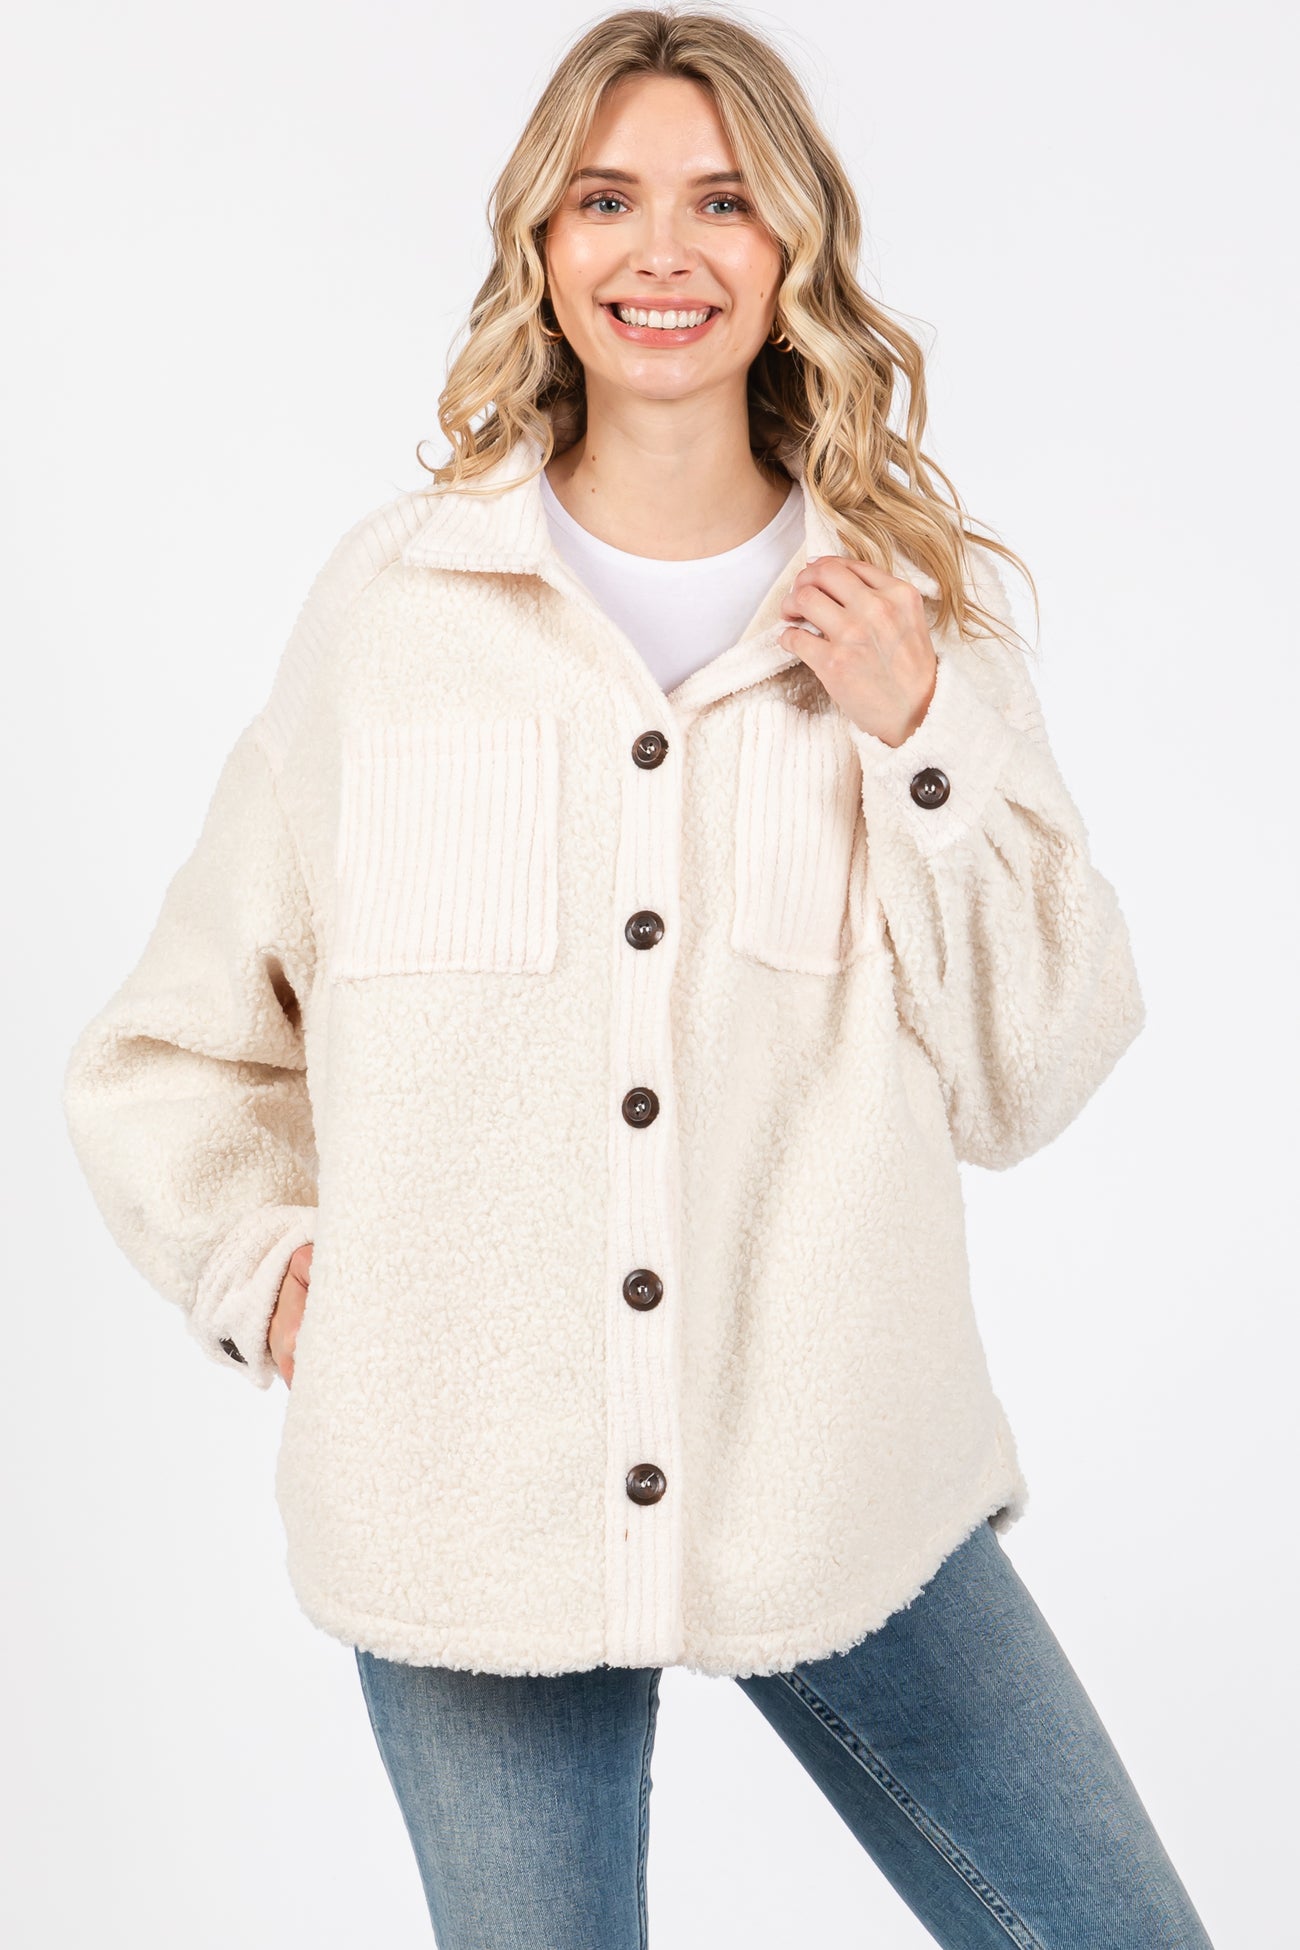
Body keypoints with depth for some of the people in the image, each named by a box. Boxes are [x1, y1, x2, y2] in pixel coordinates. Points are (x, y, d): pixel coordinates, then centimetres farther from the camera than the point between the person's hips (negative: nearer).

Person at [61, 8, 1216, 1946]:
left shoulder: (919, 608, 2)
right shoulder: (396, 596, -1)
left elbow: (1028, 1081, -2)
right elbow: (173, 1046, 9)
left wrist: (918, 743, -11)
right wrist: (270, 1267, -5)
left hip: (849, 1492, 1)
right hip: (467, 1499, -1)